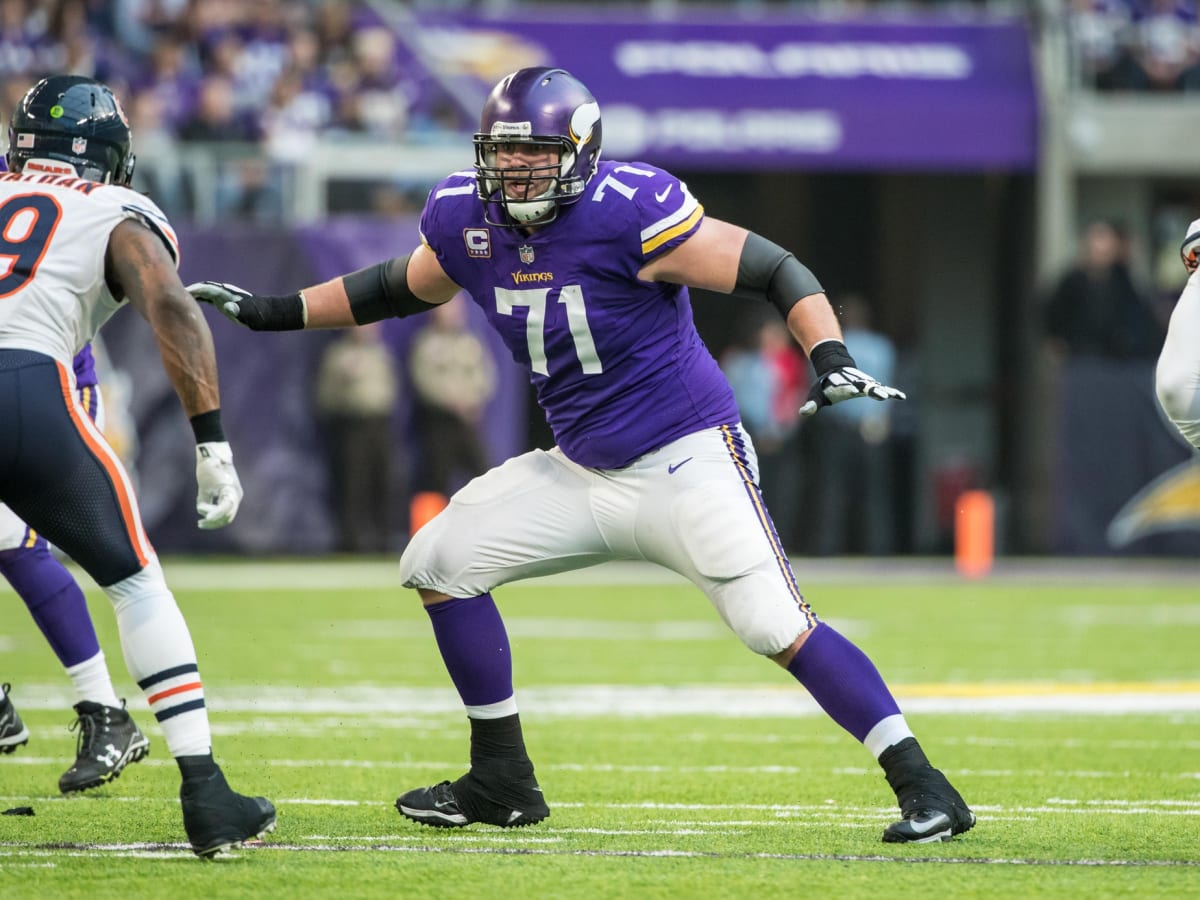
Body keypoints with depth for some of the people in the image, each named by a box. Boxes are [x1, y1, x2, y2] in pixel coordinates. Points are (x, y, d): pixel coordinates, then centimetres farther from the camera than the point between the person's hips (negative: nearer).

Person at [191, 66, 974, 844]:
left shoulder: (630, 212, -22)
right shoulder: (467, 220, -2)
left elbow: (777, 271, -20)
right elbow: (406, 287, 21)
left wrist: (831, 359, -35)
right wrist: (276, 312, 21)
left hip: (688, 462, -7)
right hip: (584, 473, 7)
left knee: (778, 628, -20)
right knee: (440, 563, 5)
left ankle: (923, 786, -14)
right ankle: (504, 781, 14)